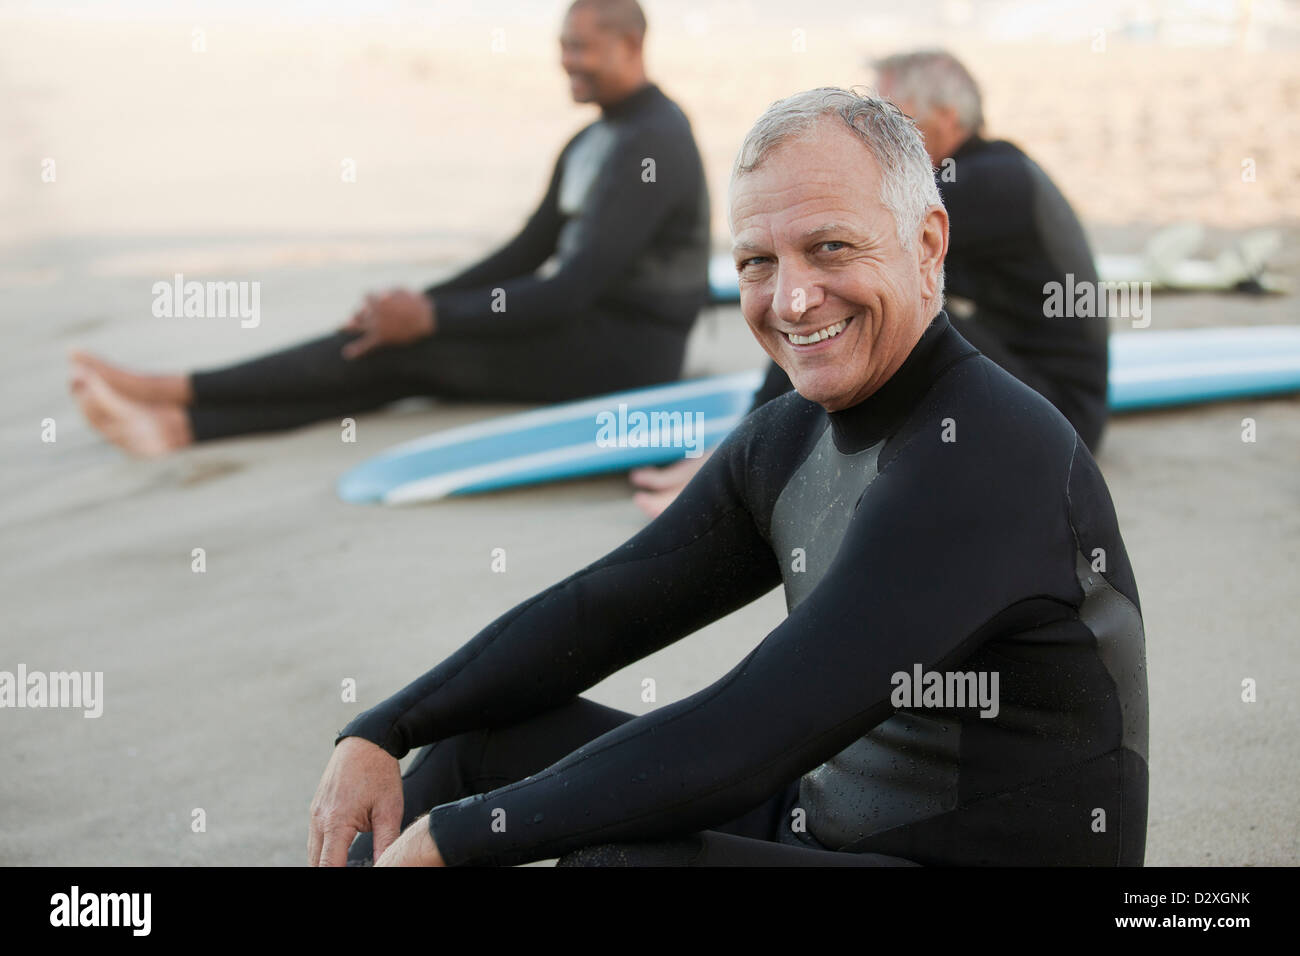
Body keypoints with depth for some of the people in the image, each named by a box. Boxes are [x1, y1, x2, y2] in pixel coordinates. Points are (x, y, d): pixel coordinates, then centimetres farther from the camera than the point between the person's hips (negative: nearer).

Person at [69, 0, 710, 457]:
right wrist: (422, 301, 4)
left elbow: (574, 287, -23)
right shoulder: (590, 144, 16)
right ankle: (176, 425, -23)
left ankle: (173, 391, -14)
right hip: (588, 333, 9)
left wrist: (432, 317, -21)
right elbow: (526, 255, 18)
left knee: (402, 346, -16)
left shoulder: (654, 143, -17)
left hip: (628, 349, -9)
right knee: (398, 367, -10)